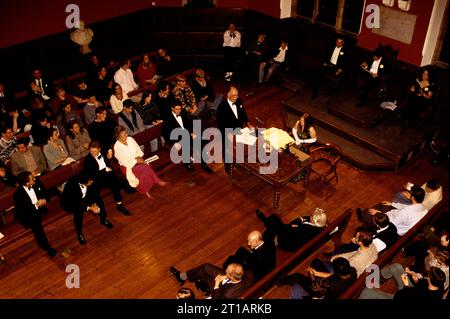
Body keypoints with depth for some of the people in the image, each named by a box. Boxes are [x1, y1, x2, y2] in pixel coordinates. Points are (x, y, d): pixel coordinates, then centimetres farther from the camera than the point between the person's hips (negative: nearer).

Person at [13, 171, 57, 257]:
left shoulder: (37, 182, -12)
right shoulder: (18, 194, -23)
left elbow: (47, 193, 0)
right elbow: (21, 211, -18)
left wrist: (44, 200, -19)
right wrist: (36, 205, -22)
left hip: (39, 208, 7)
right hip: (28, 214, -7)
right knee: (35, 224, -16)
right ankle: (47, 247, -2)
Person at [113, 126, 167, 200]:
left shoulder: (130, 139, -2)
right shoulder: (117, 147, -16)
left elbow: (139, 150, 7)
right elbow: (124, 161, -15)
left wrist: (138, 157, -12)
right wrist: (136, 160, -17)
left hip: (137, 161, 5)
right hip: (127, 166, -5)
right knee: (145, 168, -25)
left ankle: (146, 190, -12)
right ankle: (158, 181, -2)